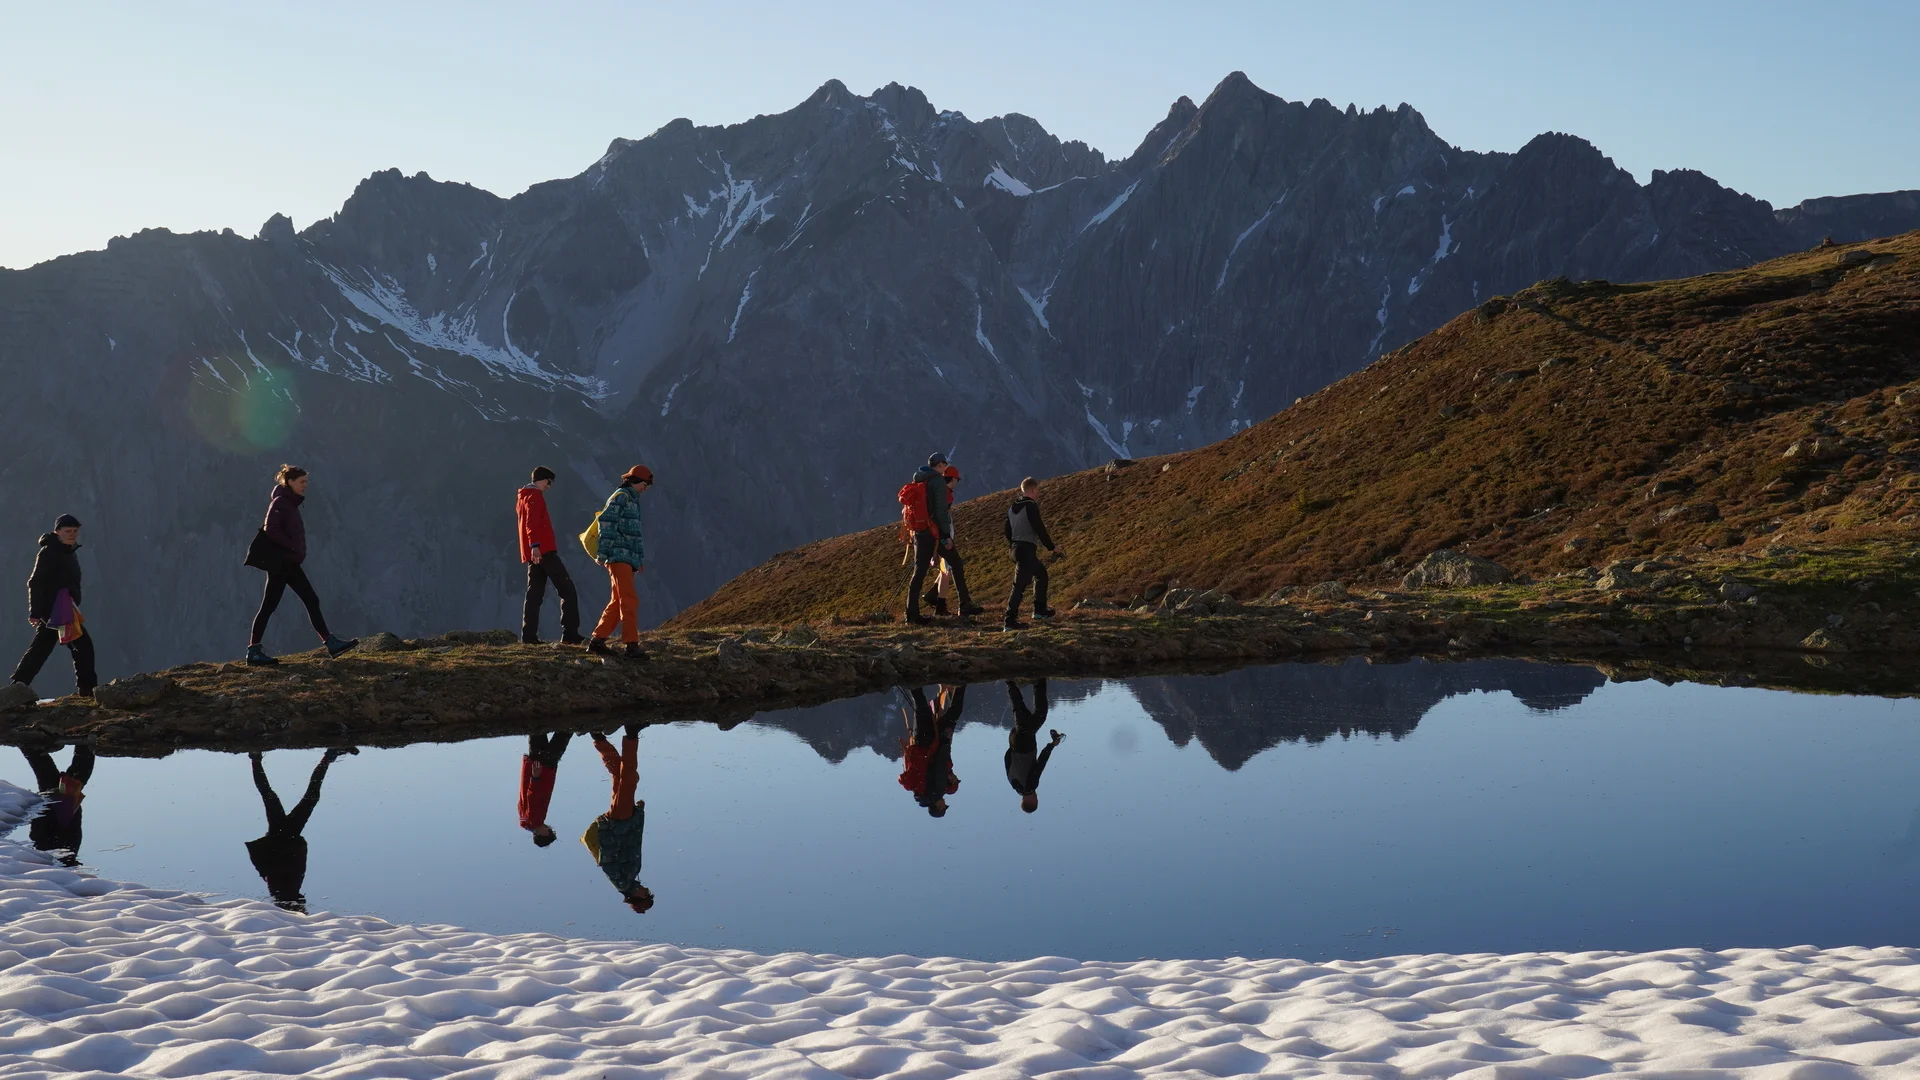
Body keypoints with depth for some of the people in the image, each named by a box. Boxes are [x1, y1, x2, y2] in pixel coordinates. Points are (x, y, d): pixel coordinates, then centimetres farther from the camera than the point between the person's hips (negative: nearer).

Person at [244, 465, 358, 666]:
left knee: (312, 601, 6)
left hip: (289, 563, 9)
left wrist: (297, 552, 7)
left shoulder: (291, 503, 16)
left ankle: (330, 643, 5)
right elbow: (270, 529, -22)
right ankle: (253, 651, 0)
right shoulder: (280, 502, -10)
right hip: (279, 561, -9)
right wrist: (293, 547, -18)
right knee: (269, 605, -5)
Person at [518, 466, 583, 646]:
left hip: (533, 554, 10)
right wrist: (534, 545, -30)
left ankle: (529, 635, 1)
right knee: (567, 589, -9)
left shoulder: (522, 497, 22)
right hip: (543, 550, -10)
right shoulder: (535, 496, -7)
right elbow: (532, 523, -20)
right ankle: (570, 633, -15)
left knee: (535, 593, 8)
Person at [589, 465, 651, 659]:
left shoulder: (632, 500, 23)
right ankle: (632, 645, -18)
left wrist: (641, 559, 24)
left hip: (627, 558, 10)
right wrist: (603, 553, -21)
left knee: (618, 602, 9)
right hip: (618, 556, -10)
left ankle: (597, 640, 12)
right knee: (630, 600, -14)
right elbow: (606, 523, -17)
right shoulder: (620, 496, -7)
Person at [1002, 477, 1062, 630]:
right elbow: (1039, 529, -15)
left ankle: (1040, 610, 32)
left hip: (1016, 548, 10)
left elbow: (1007, 530, 19)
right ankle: (1010, 620, -16)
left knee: (1041, 573, 26)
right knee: (1020, 585, -11)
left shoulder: (1013, 507, 13)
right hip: (1027, 549, -10)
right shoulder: (1031, 506, -12)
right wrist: (1052, 547, -5)